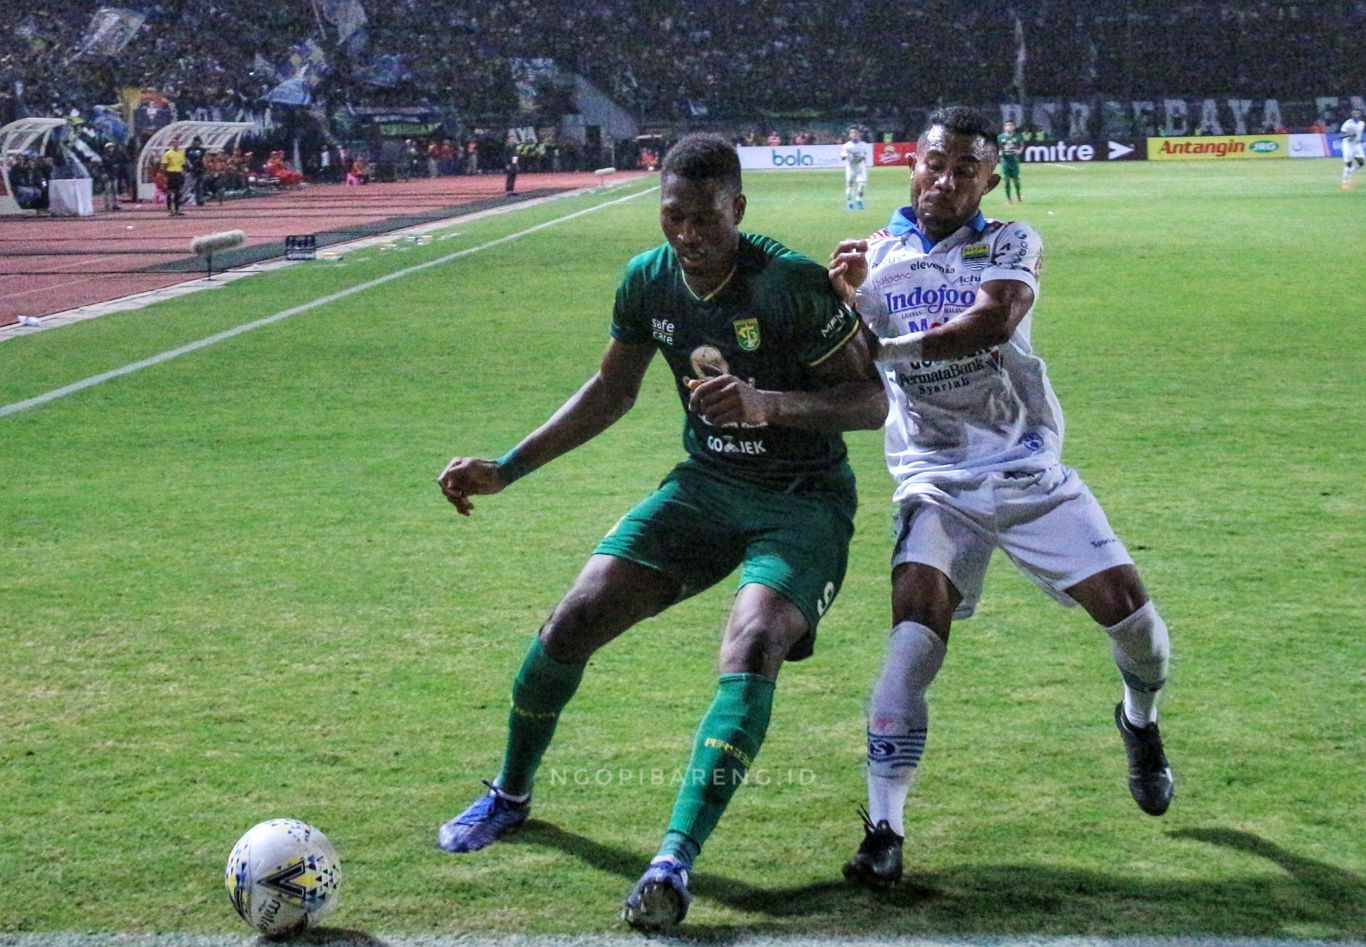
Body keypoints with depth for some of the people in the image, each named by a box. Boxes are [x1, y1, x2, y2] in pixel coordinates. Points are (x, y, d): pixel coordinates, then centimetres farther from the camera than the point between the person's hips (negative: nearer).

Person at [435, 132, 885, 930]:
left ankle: (675, 863, -32)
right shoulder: (648, 280, -4)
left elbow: (872, 402, -17)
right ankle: (511, 796, 22)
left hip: (803, 500, -5)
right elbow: (612, 392, 12)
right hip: (705, 484, 5)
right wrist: (506, 469, 8)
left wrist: (768, 403, -34)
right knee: (575, 619, -5)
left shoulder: (792, 284, -22)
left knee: (752, 646, -30)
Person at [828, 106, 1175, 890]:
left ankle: (1142, 720, 31)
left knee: (1126, 605, -4)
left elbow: (993, 320, -24)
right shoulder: (875, 257, 5)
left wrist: (888, 346, -33)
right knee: (917, 633, -20)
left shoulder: (1012, 245, -2)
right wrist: (842, 298, -20)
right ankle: (884, 829, -16)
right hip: (936, 479, 0)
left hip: (1027, 467, 0)